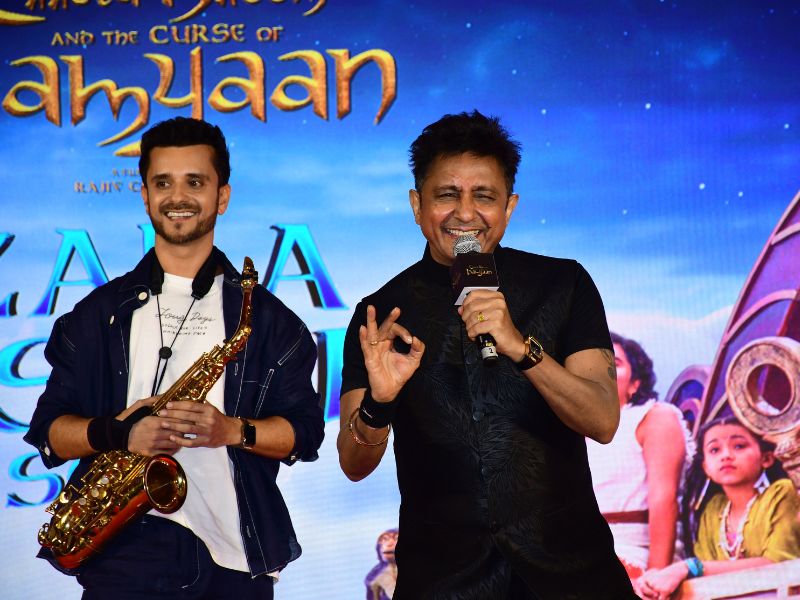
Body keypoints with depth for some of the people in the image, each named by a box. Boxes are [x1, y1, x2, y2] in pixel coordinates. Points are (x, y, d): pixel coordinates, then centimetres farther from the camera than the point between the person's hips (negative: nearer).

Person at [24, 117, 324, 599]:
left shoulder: (264, 315, 6)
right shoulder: (101, 312, 9)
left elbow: (306, 431, 4)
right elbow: (49, 431, 7)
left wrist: (234, 430, -14)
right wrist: (114, 432, -13)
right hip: (122, 554, 0)